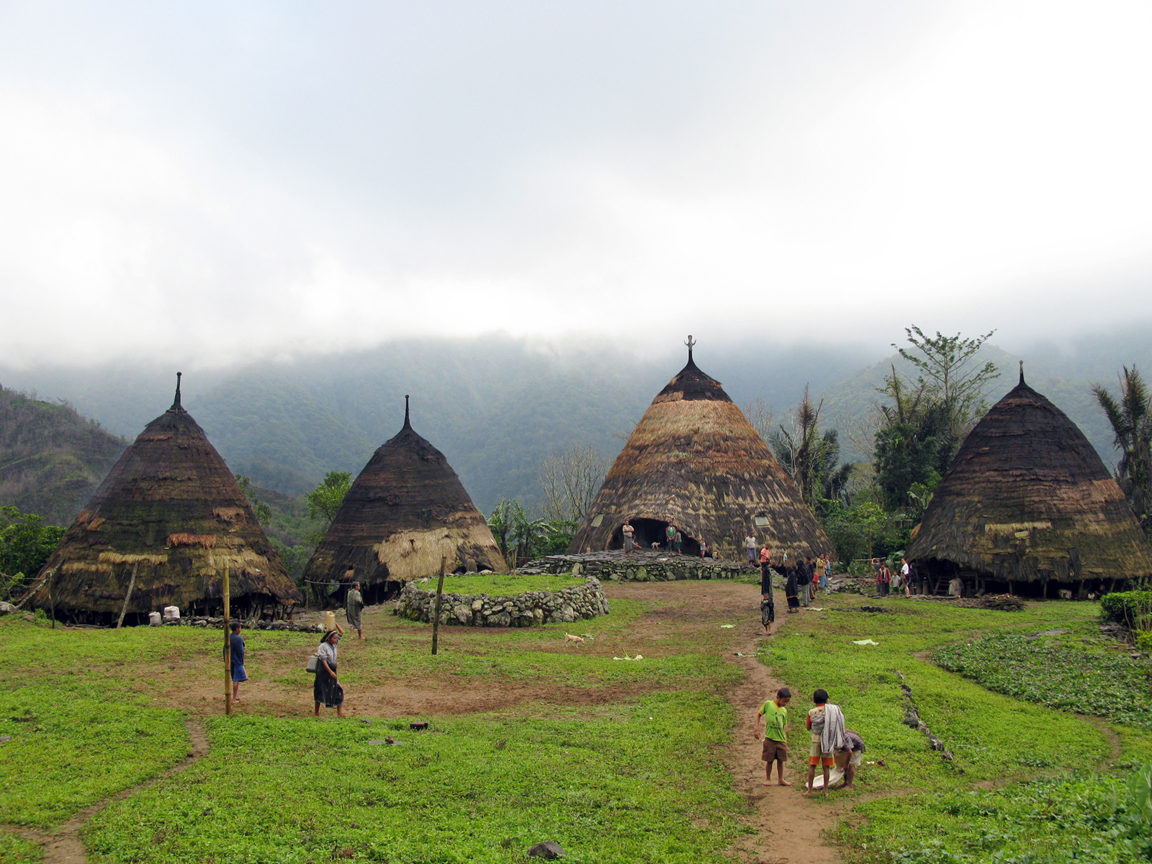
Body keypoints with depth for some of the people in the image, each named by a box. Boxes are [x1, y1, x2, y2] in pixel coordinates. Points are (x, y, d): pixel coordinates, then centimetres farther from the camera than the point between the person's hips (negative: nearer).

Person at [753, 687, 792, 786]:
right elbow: (759, 714, 4)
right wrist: (757, 728, -5)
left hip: (781, 739, 4)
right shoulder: (768, 704, -4)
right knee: (769, 760, 4)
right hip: (769, 738, -4)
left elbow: (783, 727, 14)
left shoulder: (784, 711, 9)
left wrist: (786, 740, 13)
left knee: (780, 760, 9)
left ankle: (780, 779, 21)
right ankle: (767, 779, 17)